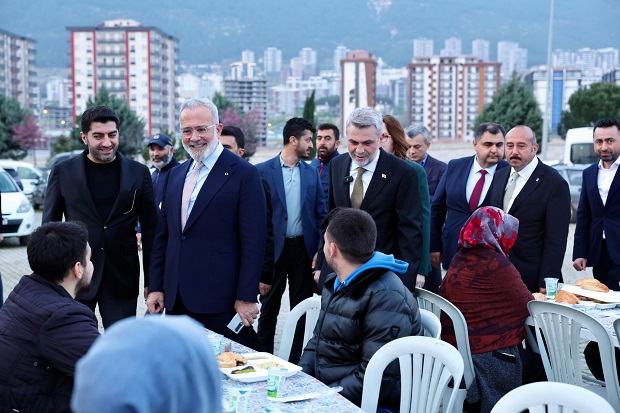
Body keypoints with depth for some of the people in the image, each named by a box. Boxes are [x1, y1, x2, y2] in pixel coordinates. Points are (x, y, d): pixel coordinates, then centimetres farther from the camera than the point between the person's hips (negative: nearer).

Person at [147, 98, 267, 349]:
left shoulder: (243, 174, -7)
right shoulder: (176, 175, 14)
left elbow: (253, 242, -11)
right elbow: (163, 236, 17)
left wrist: (246, 298, -14)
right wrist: (156, 286, 12)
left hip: (221, 302, -6)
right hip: (176, 300, 6)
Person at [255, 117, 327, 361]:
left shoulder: (311, 173, 7)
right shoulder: (263, 171, -4)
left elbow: (320, 214, 8)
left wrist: (320, 250, 0)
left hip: (304, 248, 3)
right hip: (274, 248, -3)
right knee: (269, 307, 7)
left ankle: (296, 359, 20)